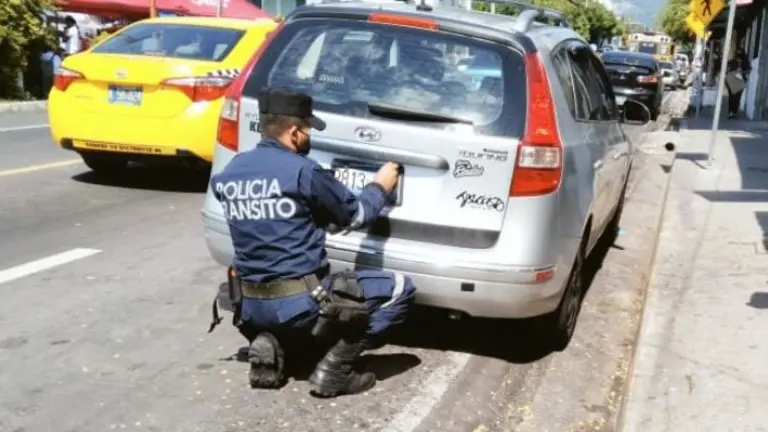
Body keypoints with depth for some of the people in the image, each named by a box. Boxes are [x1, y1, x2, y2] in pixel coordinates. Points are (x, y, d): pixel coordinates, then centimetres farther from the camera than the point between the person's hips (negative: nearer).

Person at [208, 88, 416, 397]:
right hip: (300, 303, -7)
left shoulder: (230, 173, 5)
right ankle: (335, 369, -1)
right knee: (400, 288, 4)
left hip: (251, 305, 7)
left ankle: (268, 344, 9)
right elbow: (354, 215, 1)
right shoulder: (302, 171, -13)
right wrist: (380, 187, 20)